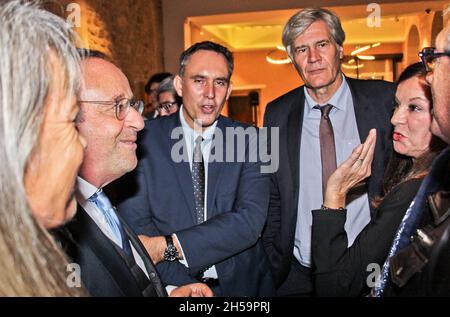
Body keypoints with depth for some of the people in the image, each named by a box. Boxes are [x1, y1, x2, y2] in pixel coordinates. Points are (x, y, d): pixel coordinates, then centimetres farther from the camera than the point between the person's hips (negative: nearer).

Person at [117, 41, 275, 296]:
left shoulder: (250, 141, -7)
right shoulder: (145, 139, -9)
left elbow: (251, 221, -17)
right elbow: (135, 222, -14)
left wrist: (168, 246, -25)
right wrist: (187, 284, -24)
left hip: (240, 283, 2)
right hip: (171, 284, -1)